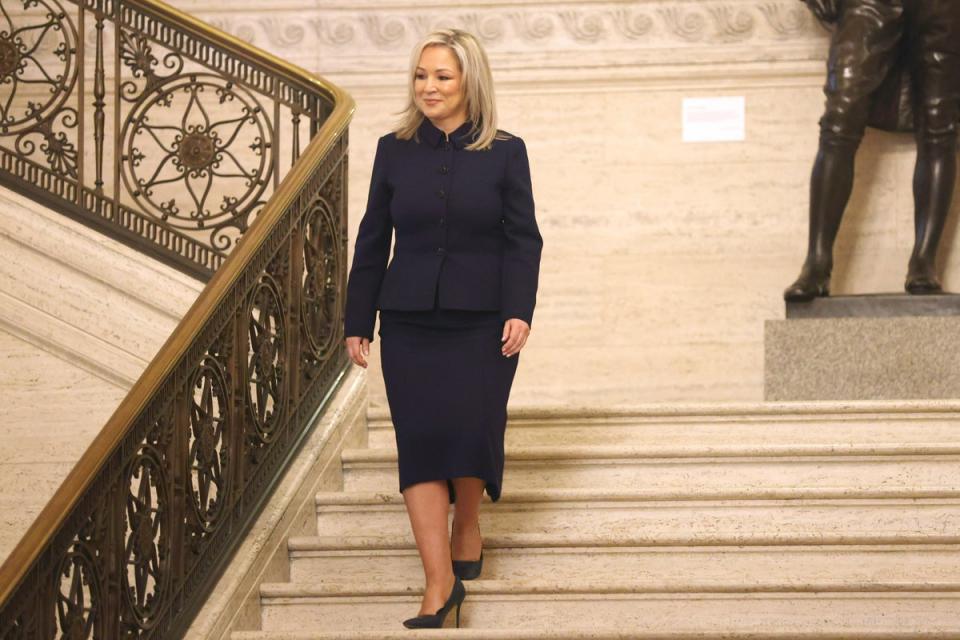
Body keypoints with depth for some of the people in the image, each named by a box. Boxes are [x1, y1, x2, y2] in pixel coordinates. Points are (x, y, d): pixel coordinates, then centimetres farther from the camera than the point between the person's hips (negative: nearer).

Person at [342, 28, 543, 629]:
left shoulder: (505, 152, 2)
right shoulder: (395, 151, 7)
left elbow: (522, 240, 0)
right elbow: (372, 240, 11)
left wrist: (520, 311, -12)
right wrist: (358, 322, 8)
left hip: (483, 320, -2)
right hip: (410, 320, 2)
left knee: (472, 428, -9)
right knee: (419, 438, -6)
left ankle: (468, 524, 23)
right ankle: (440, 582, -7)